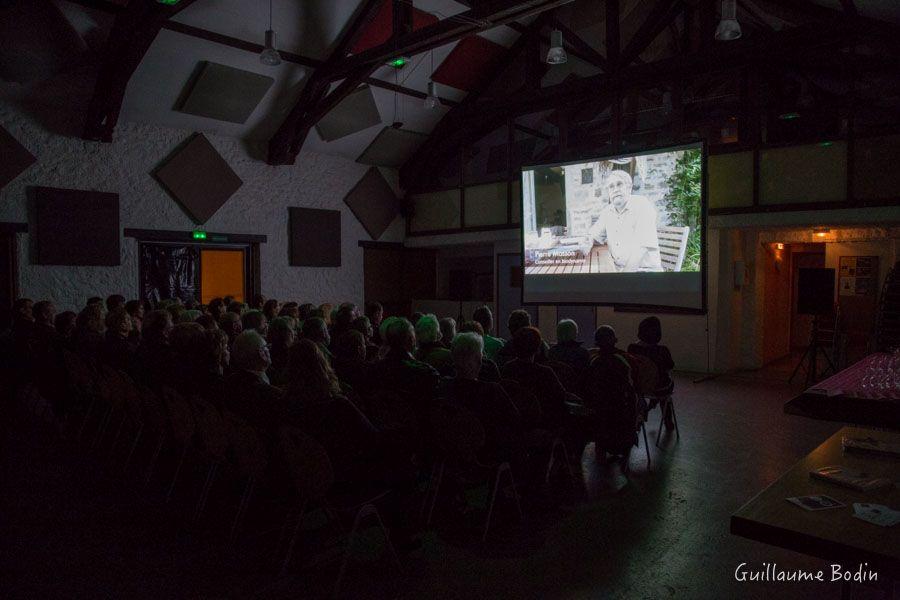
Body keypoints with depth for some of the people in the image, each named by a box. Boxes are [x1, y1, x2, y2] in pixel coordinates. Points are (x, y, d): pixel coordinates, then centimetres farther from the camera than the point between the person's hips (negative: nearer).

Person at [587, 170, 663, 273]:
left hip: (645, 269, -6)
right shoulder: (607, 211, 7)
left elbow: (641, 248, -21)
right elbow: (594, 236, 19)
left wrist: (624, 272, -28)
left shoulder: (643, 206, -12)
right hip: (617, 268, 6)